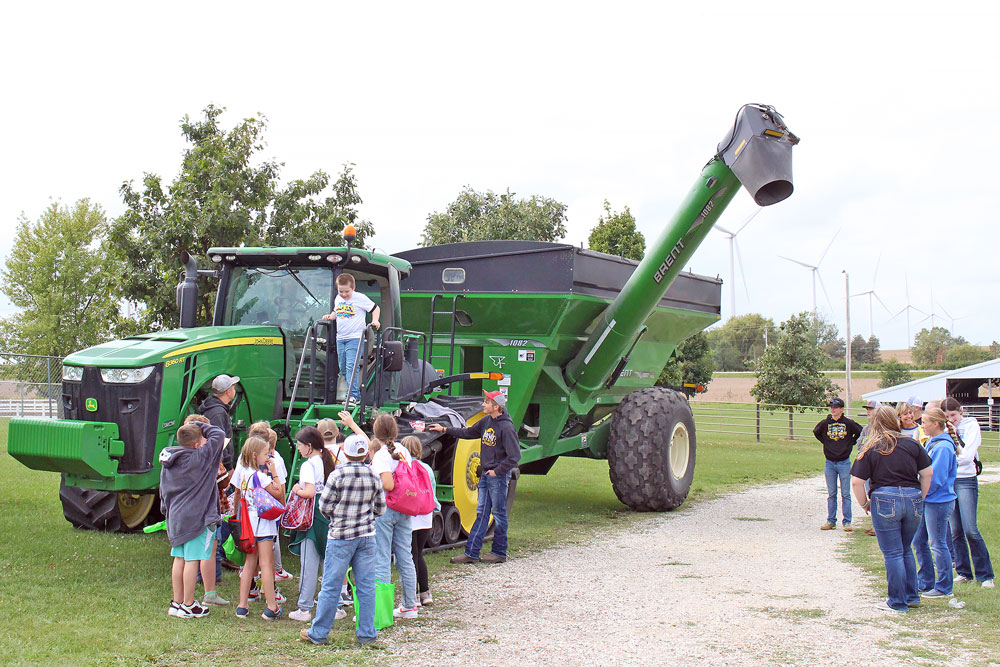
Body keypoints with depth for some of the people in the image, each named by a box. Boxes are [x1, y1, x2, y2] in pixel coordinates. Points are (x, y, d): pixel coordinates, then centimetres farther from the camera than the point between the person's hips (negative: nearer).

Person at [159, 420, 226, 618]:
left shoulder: (168, 459, 8)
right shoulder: (198, 458, -16)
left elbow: (164, 490, 17)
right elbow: (218, 435, -13)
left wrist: (167, 510, 27)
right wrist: (200, 426, -1)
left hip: (175, 517, 8)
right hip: (195, 517, -8)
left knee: (179, 559, 13)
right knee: (192, 560, -1)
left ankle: (177, 602, 20)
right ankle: (188, 606, 4)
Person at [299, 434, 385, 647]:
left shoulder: (338, 474, -11)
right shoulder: (373, 477, 1)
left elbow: (324, 506, -8)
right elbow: (381, 509, 7)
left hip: (341, 537, -3)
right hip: (367, 536, 3)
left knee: (331, 586, 3)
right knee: (366, 586, 8)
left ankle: (319, 633, 12)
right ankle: (366, 633, 12)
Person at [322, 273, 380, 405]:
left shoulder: (360, 298, -7)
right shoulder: (338, 299, 11)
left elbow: (375, 308, 1)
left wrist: (375, 320, -14)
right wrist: (330, 317, 8)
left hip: (355, 338, -7)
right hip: (341, 338, 7)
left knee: (351, 366, -17)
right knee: (343, 369, 10)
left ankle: (352, 395, -17)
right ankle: (355, 393, 22)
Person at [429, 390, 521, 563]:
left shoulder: (506, 427, -17)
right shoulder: (486, 421, 8)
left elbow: (515, 456, -19)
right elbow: (468, 432, 25)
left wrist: (497, 471, -14)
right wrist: (444, 429, 23)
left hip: (499, 476, -8)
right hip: (485, 475, 8)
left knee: (499, 513, 3)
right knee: (481, 513, 8)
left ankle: (499, 553, 14)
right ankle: (471, 553, 10)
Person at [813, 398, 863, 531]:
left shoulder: (848, 423, -6)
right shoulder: (825, 423, 0)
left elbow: (860, 432, 10)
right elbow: (816, 432, 19)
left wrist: (851, 443, 3)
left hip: (844, 463, -2)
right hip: (830, 463, 2)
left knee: (845, 494, 2)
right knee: (831, 494, 8)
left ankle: (847, 522, 8)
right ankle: (831, 521, 14)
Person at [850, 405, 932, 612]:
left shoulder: (871, 450, -2)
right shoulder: (912, 444, 5)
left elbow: (856, 482, -7)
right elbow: (927, 474, 7)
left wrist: (865, 504, 7)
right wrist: (920, 498, 17)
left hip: (885, 501, -4)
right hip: (913, 498, 4)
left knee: (892, 554, 5)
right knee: (906, 550, 20)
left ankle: (898, 602, 10)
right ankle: (912, 596, 26)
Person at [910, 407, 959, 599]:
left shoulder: (943, 447, -19)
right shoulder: (932, 443, 10)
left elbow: (936, 477, -22)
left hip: (938, 502, -10)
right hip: (928, 500, 10)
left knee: (938, 544, 1)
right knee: (919, 541, 15)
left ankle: (944, 588, 12)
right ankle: (926, 582, 26)